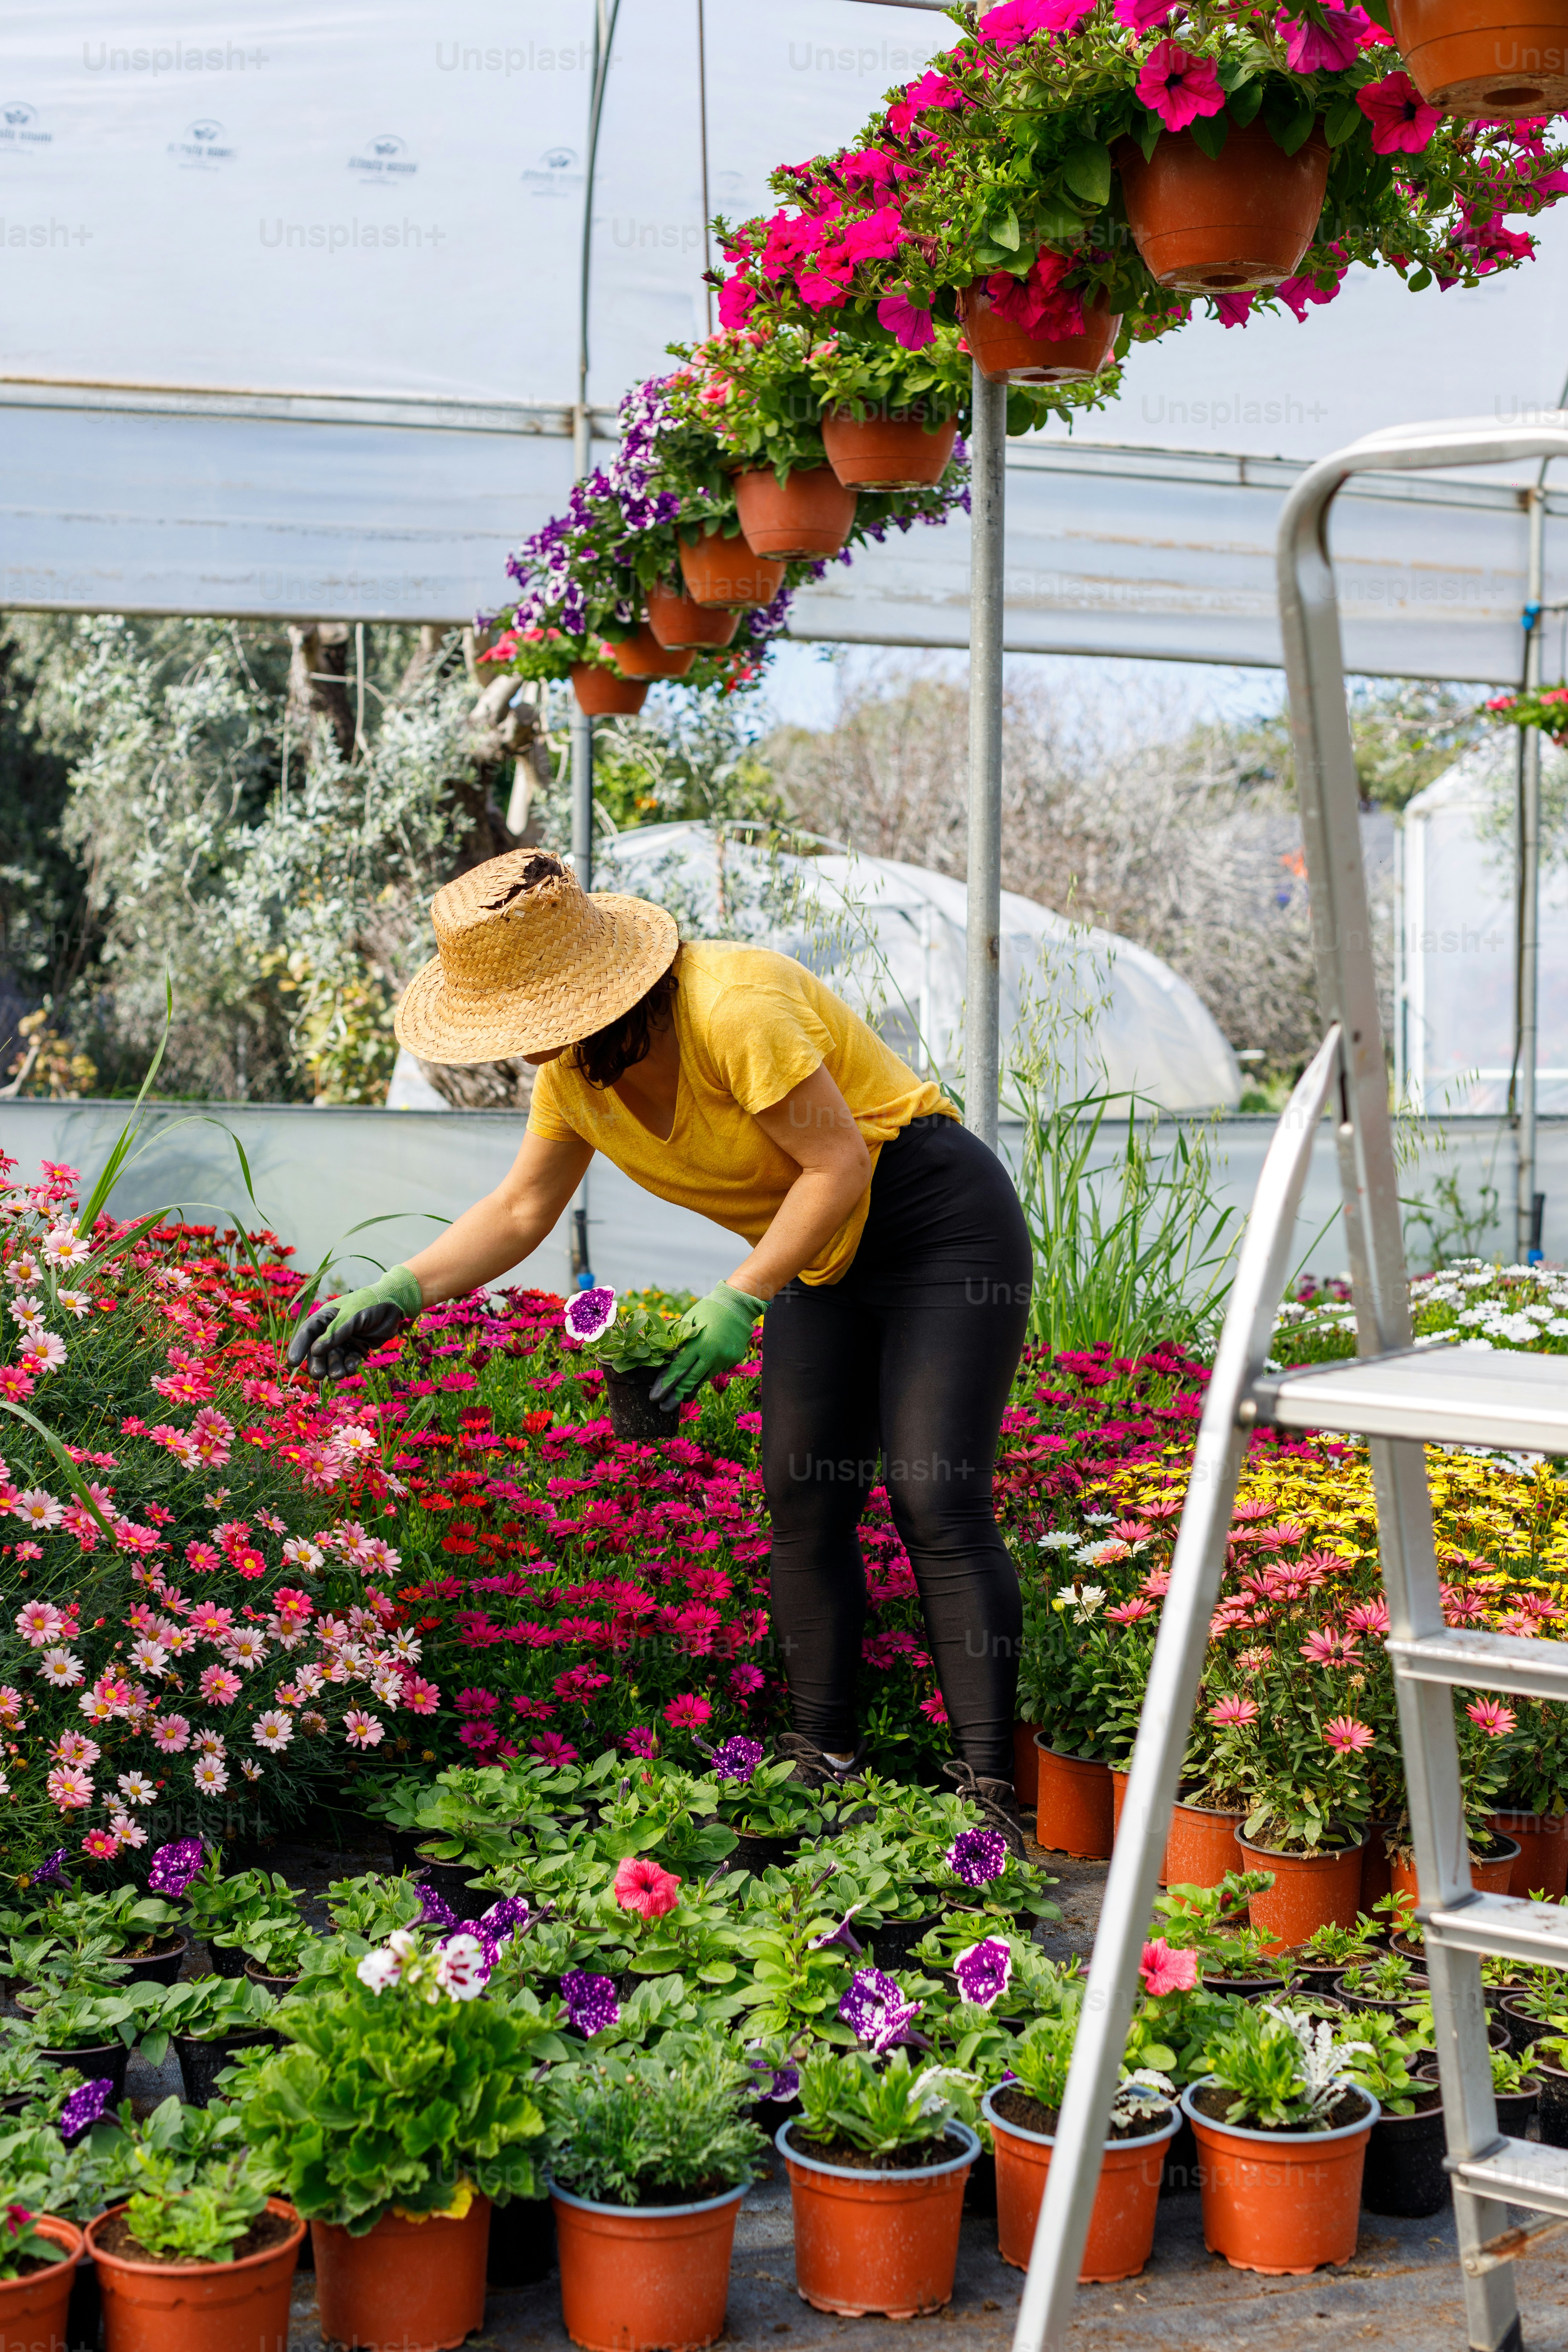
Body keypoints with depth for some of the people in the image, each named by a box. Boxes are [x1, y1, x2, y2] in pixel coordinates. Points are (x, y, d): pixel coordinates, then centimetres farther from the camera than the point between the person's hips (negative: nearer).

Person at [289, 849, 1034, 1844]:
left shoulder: (733, 1007, -28)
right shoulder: (573, 1067, -1)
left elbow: (837, 1163, -24)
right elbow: (520, 1209, 8)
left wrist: (740, 1303, -26)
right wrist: (396, 1296, -3)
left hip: (944, 1224, -8)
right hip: (826, 1259, 8)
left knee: (936, 1502, -15)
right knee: (804, 1502, 1)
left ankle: (989, 1795, -14)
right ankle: (824, 1767, 7)